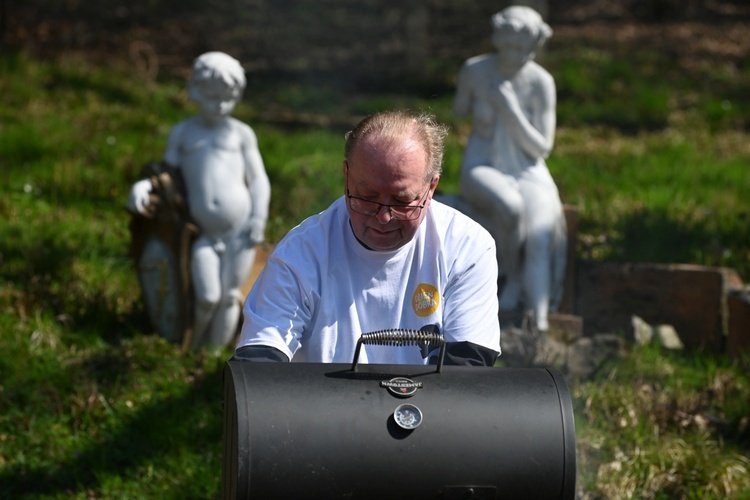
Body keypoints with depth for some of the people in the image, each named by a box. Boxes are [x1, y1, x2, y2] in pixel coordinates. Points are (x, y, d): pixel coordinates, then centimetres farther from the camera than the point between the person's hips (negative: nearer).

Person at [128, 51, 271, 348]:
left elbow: (259, 180, 7)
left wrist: (259, 218, -6)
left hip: (240, 231, 0)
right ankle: (191, 351, 11)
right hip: (206, 235, 0)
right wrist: (142, 187, -9)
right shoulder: (182, 133, 12)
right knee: (207, 298, -11)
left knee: (229, 298, 2)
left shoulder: (242, 133, 8)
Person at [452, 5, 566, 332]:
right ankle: (514, 277, -11)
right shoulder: (473, 70, -10)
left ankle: (539, 326, -34)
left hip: (527, 173, 1)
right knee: (511, 209, -37)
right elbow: (459, 111, 12)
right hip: (482, 171, -1)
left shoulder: (542, 83, -10)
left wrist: (513, 113, -23)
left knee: (540, 231, -32)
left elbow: (543, 149, -13)